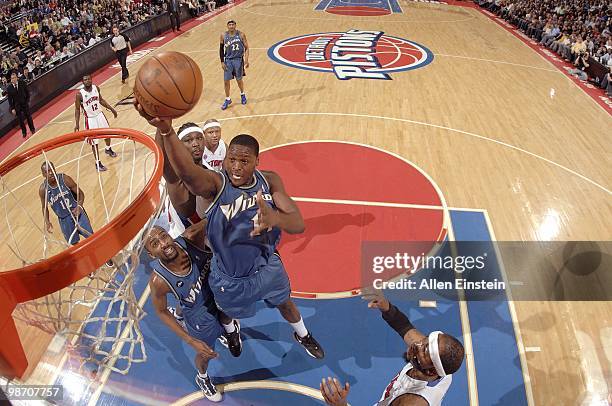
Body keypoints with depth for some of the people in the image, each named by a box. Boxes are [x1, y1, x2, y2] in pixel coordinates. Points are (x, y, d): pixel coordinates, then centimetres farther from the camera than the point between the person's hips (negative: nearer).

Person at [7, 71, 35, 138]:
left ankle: (32, 129, 33)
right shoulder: (9, 88, -11)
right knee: (20, 120, 6)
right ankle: (24, 132, 21)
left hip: (25, 104, 0)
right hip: (17, 106, 0)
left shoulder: (22, 83, -10)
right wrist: (12, 108, -6)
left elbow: (27, 92, 1)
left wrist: (27, 101, -2)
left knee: (29, 117, 13)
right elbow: (10, 99, -5)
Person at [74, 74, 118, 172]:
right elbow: (77, 109, -12)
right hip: (90, 119, -5)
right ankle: (98, 163, 9)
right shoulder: (79, 94, -20)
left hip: (100, 115, 6)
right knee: (94, 142, -1)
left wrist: (111, 109, 10)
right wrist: (77, 124, -17)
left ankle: (108, 149, 54)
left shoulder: (96, 88, -7)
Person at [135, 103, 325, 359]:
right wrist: (165, 130, -74)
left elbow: (298, 223, -29)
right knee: (228, 313, 28)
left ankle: (302, 335, 62)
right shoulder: (216, 184, -30)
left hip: (267, 265, 3)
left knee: (284, 302, 28)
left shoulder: (269, 181, -17)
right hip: (229, 276, -2)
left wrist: (274, 217, -53)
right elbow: (186, 171, -54)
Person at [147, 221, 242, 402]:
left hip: (220, 295, 3)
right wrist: (191, 341, -18)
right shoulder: (159, 281, -35)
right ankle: (202, 378, 57)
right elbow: (161, 311, -17)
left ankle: (229, 326, 20)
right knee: (205, 354, 18)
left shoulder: (190, 239, -34)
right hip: (201, 317, -2)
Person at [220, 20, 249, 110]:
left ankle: (242, 94, 40)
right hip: (228, 60, 1)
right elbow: (221, 49, 4)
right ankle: (227, 100, 19)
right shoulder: (223, 36, -4)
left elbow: (246, 48, -3)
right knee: (226, 81, 2)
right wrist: (222, 62, -3)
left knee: (239, 80, 12)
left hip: (238, 60, -1)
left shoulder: (241, 35, -8)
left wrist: (246, 60, -14)